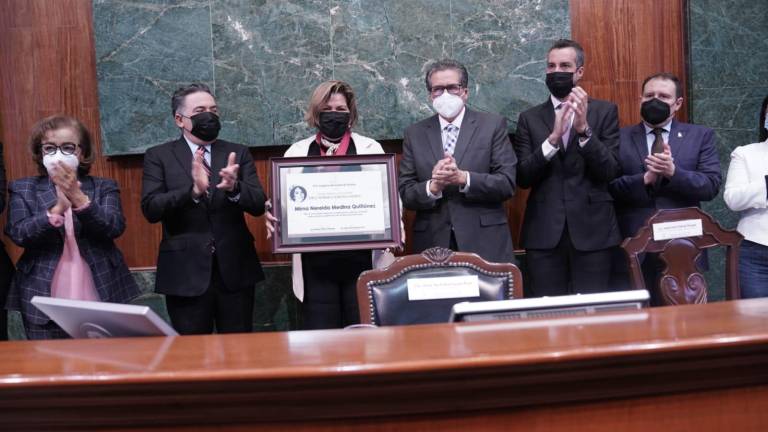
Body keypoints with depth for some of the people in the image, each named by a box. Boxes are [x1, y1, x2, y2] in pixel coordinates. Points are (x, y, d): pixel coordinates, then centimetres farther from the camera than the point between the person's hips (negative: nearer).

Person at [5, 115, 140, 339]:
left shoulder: (104, 187, 6)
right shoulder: (23, 189, 7)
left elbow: (115, 227, -8)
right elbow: (18, 234, -6)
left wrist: (78, 197, -20)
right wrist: (58, 208, -21)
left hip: (102, 296, 0)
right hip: (43, 302, 0)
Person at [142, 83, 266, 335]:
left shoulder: (238, 154, 7)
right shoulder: (159, 156, 2)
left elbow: (258, 205, -2)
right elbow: (150, 209, -10)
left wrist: (234, 188, -23)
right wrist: (193, 191, -25)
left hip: (235, 270, 2)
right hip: (185, 273, -2)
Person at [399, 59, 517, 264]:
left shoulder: (493, 125, 4)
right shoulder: (415, 134, 9)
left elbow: (507, 183, -4)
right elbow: (405, 193, 4)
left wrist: (463, 178, -17)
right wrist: (432, 187, -16)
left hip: (485, 244, -1)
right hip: (433, 245, 1)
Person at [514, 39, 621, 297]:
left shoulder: (605, 111, 6)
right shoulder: (530, 118, 8)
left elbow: (610, 171, -4)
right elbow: (523, 177, -2)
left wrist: (584, 128, -17)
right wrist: (553, 138, -16)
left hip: (592, 230, -1)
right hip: (544, 232, 1)